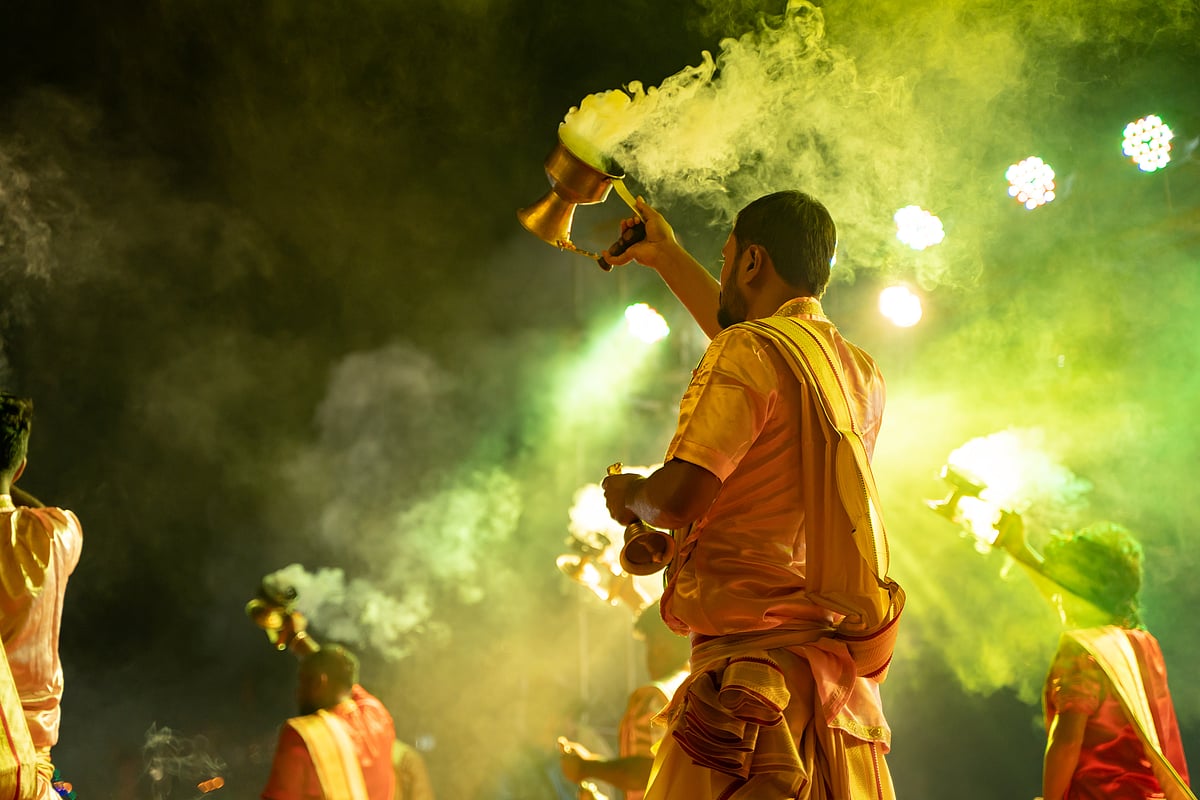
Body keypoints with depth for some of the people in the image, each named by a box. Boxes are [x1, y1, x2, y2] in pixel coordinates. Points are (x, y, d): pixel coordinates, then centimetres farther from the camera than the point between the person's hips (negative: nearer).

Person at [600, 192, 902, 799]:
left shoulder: (747, 351, -8)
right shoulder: (861, 375, 18)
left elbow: (679, 497, -18)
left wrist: (629, 494, 7)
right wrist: (668, 260, 50)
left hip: (755, 662, -8)